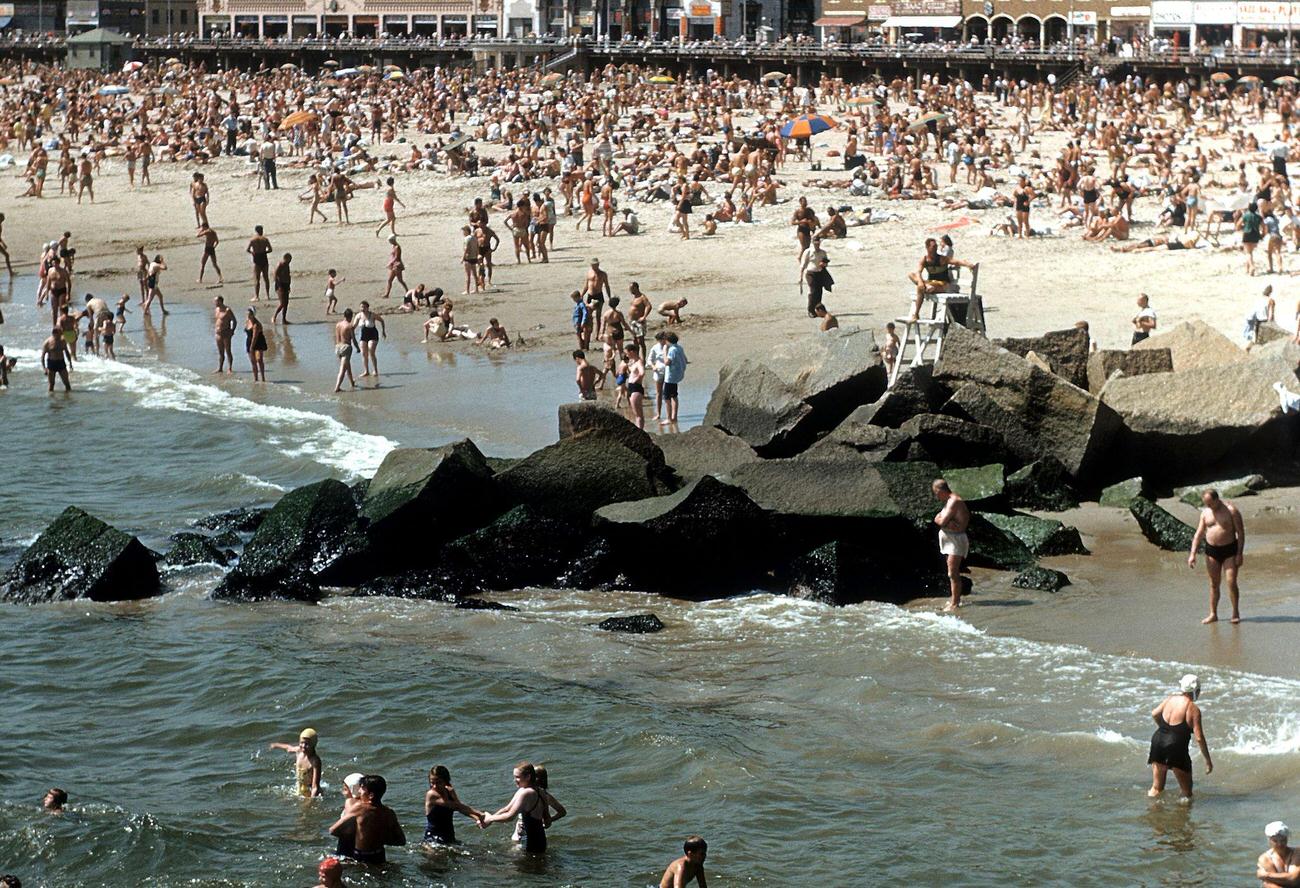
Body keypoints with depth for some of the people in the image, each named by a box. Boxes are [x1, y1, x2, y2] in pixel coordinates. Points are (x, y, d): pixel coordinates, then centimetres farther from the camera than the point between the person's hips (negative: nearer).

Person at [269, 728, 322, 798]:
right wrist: (277, 745, 38)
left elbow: (315, 787, -29)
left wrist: (312, 798, -42)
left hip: (311, 793, -7)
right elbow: (289, 748, 20)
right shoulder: (298, 750, -8)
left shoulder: (315, 761, -26)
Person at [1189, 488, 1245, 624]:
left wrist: (1240, 554, -13)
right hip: (1211, 551, 4)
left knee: (1231, 583, -7)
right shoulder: (1205, 512, 5)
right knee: (1213, 584, 7)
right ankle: (1213, 614, 13)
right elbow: (1198, 534, 8)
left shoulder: (1231, 511, -9)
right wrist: (1192, 554, 0)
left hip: (1229, 550, -4)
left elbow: (1241, 533, -8)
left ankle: (1236, 613, 4)